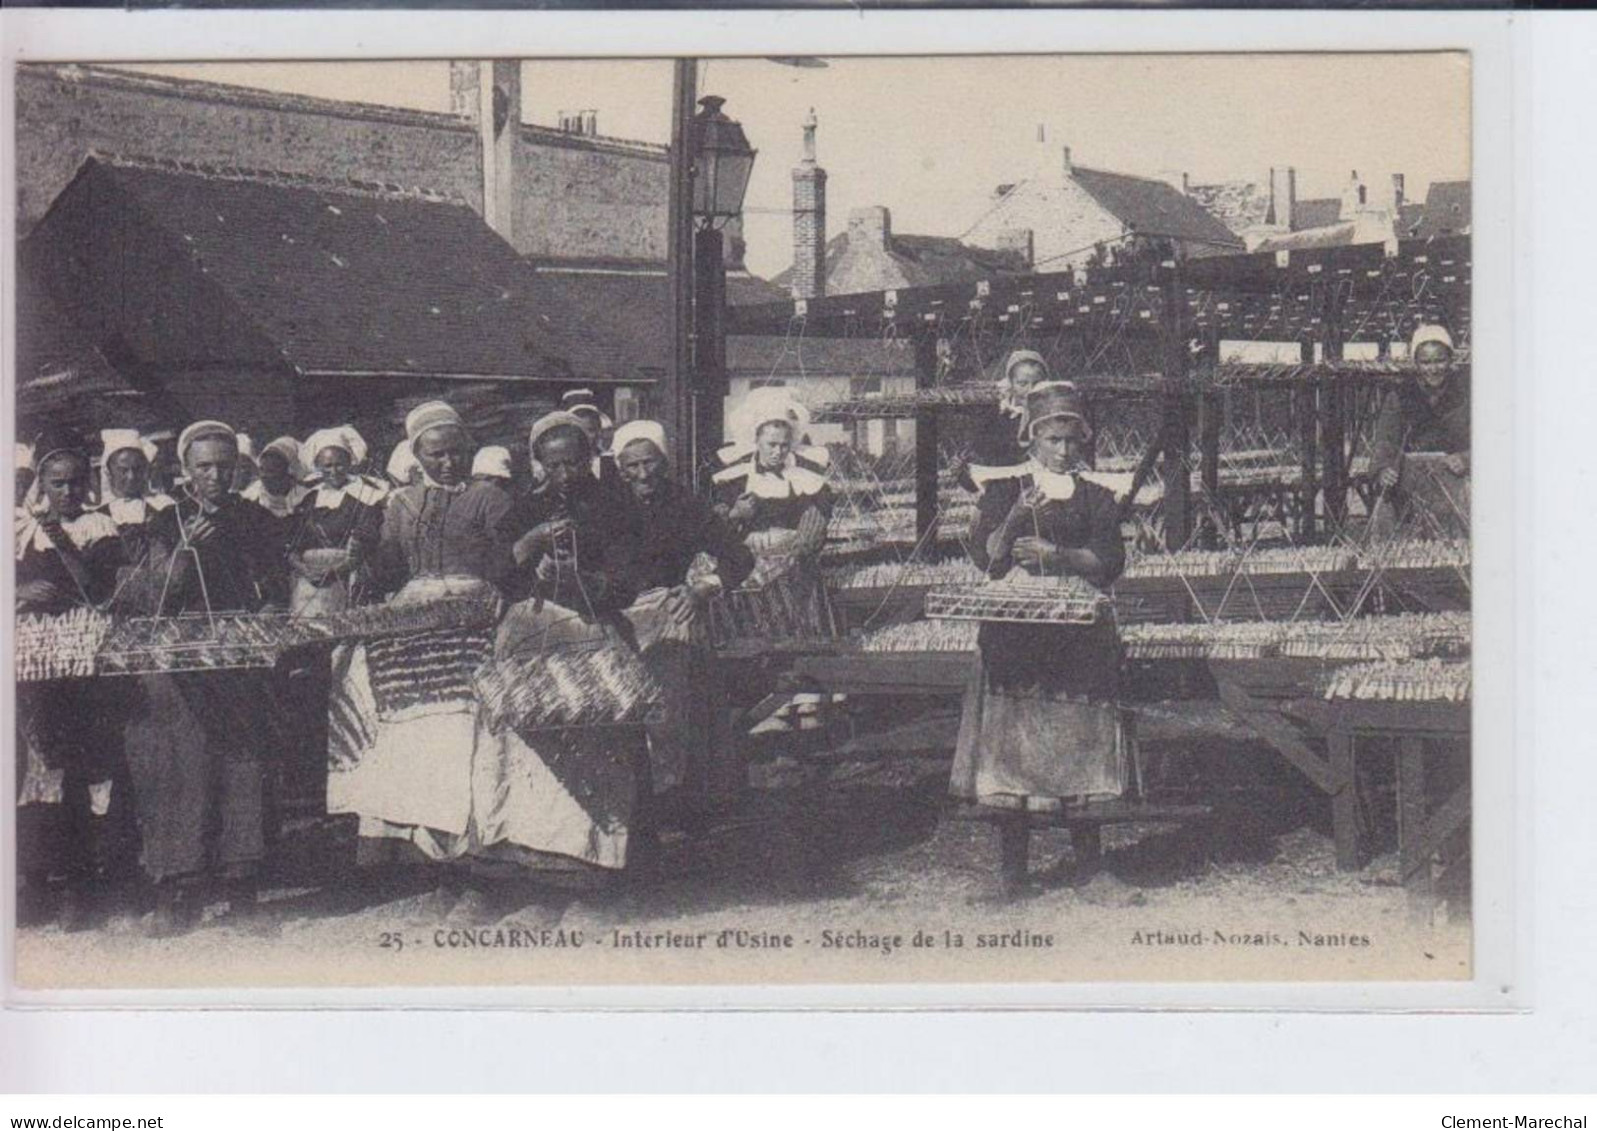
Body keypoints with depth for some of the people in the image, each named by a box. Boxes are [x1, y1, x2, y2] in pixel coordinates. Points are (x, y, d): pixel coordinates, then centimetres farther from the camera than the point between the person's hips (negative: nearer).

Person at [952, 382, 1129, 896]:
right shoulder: (1003, 488, 9)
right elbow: (986, 556, -2)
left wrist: (1055, 555, -12)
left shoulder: (1097, 497, 12)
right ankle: (1013, 858, -5)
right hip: (1014, 629, -1)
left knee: (1076, 733, -3)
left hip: (1080, 634, 1)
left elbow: (1109, 562, 0)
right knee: (1014, 731, -7)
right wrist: (1016, 516, -17)